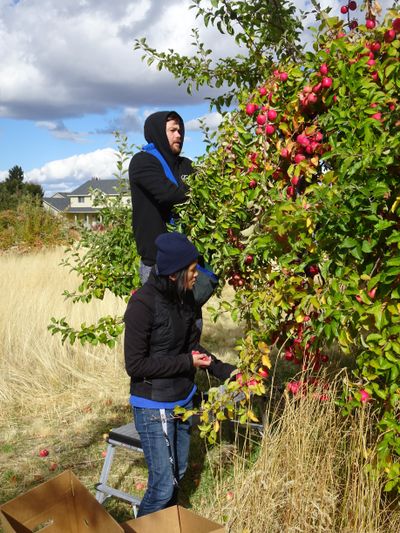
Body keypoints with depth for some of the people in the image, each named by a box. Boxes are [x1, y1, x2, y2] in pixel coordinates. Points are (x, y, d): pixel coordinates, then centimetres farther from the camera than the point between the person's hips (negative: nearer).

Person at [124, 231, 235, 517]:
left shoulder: (185, 297, -2)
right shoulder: (143, 303, -23)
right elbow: (135, 364, -19)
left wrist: (224, 371, -1)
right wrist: (186, 363, -19)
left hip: (183, 399, 7)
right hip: (154, 406, -7)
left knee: (178, 473, 20)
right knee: (164, 483, -1)